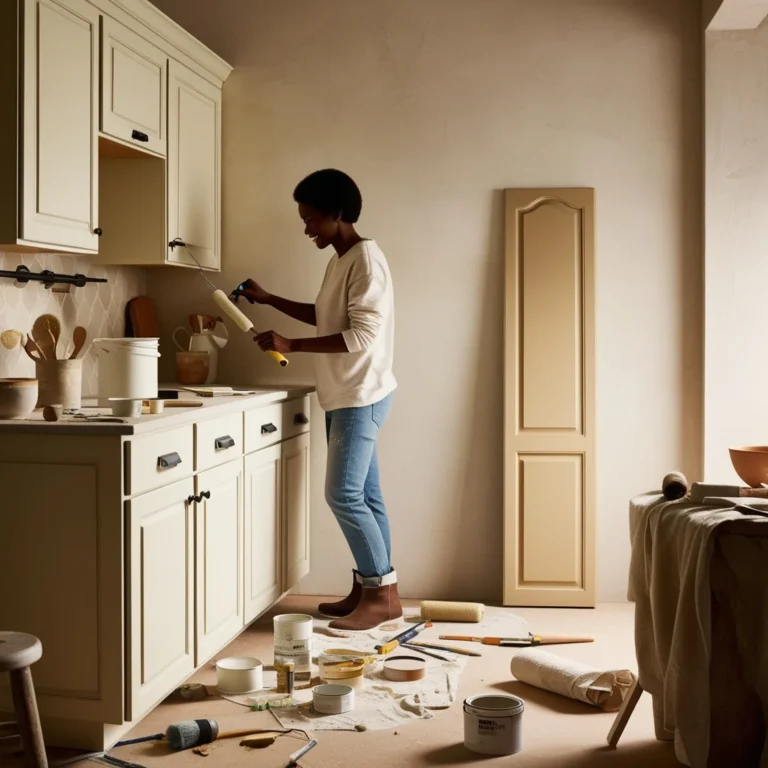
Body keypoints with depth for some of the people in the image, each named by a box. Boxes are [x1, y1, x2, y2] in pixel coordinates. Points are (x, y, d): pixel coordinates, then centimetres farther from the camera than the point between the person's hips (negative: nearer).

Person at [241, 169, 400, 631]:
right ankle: (371, 588, 17)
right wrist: (269, 300, 21)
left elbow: (362, 336, -24)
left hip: (362, 396, -10)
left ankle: (382, 593, 0)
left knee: (345, 495, -9)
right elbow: (326, 317, 28)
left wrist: (291, 346, -23)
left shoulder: (366, 260, -16)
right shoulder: (342, 260, 14)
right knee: (364, 496, 11)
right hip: (347, 396, 10)